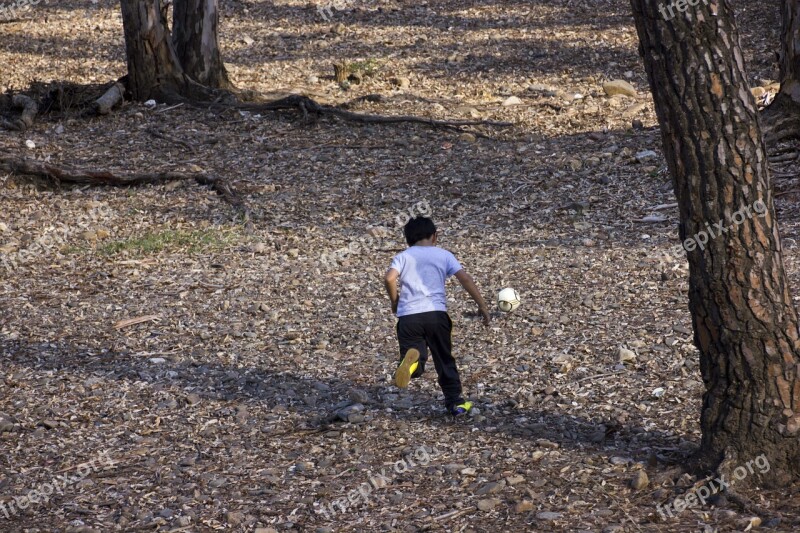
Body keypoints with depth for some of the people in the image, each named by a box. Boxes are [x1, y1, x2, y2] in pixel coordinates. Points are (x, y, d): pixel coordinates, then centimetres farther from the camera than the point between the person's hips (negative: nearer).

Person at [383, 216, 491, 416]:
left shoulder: (403, 256, 13)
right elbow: (465, 278, 2)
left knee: (415, 368, -1)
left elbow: (389, 278, -7)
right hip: (436, 313, 0)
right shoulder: (443, 255, 14)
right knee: (445, 360, 17)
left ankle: (411, 359, -35)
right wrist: (482, 305, 4)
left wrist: (395, 301, 9)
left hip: (408, 315, 0)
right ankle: (455, 401, 16)